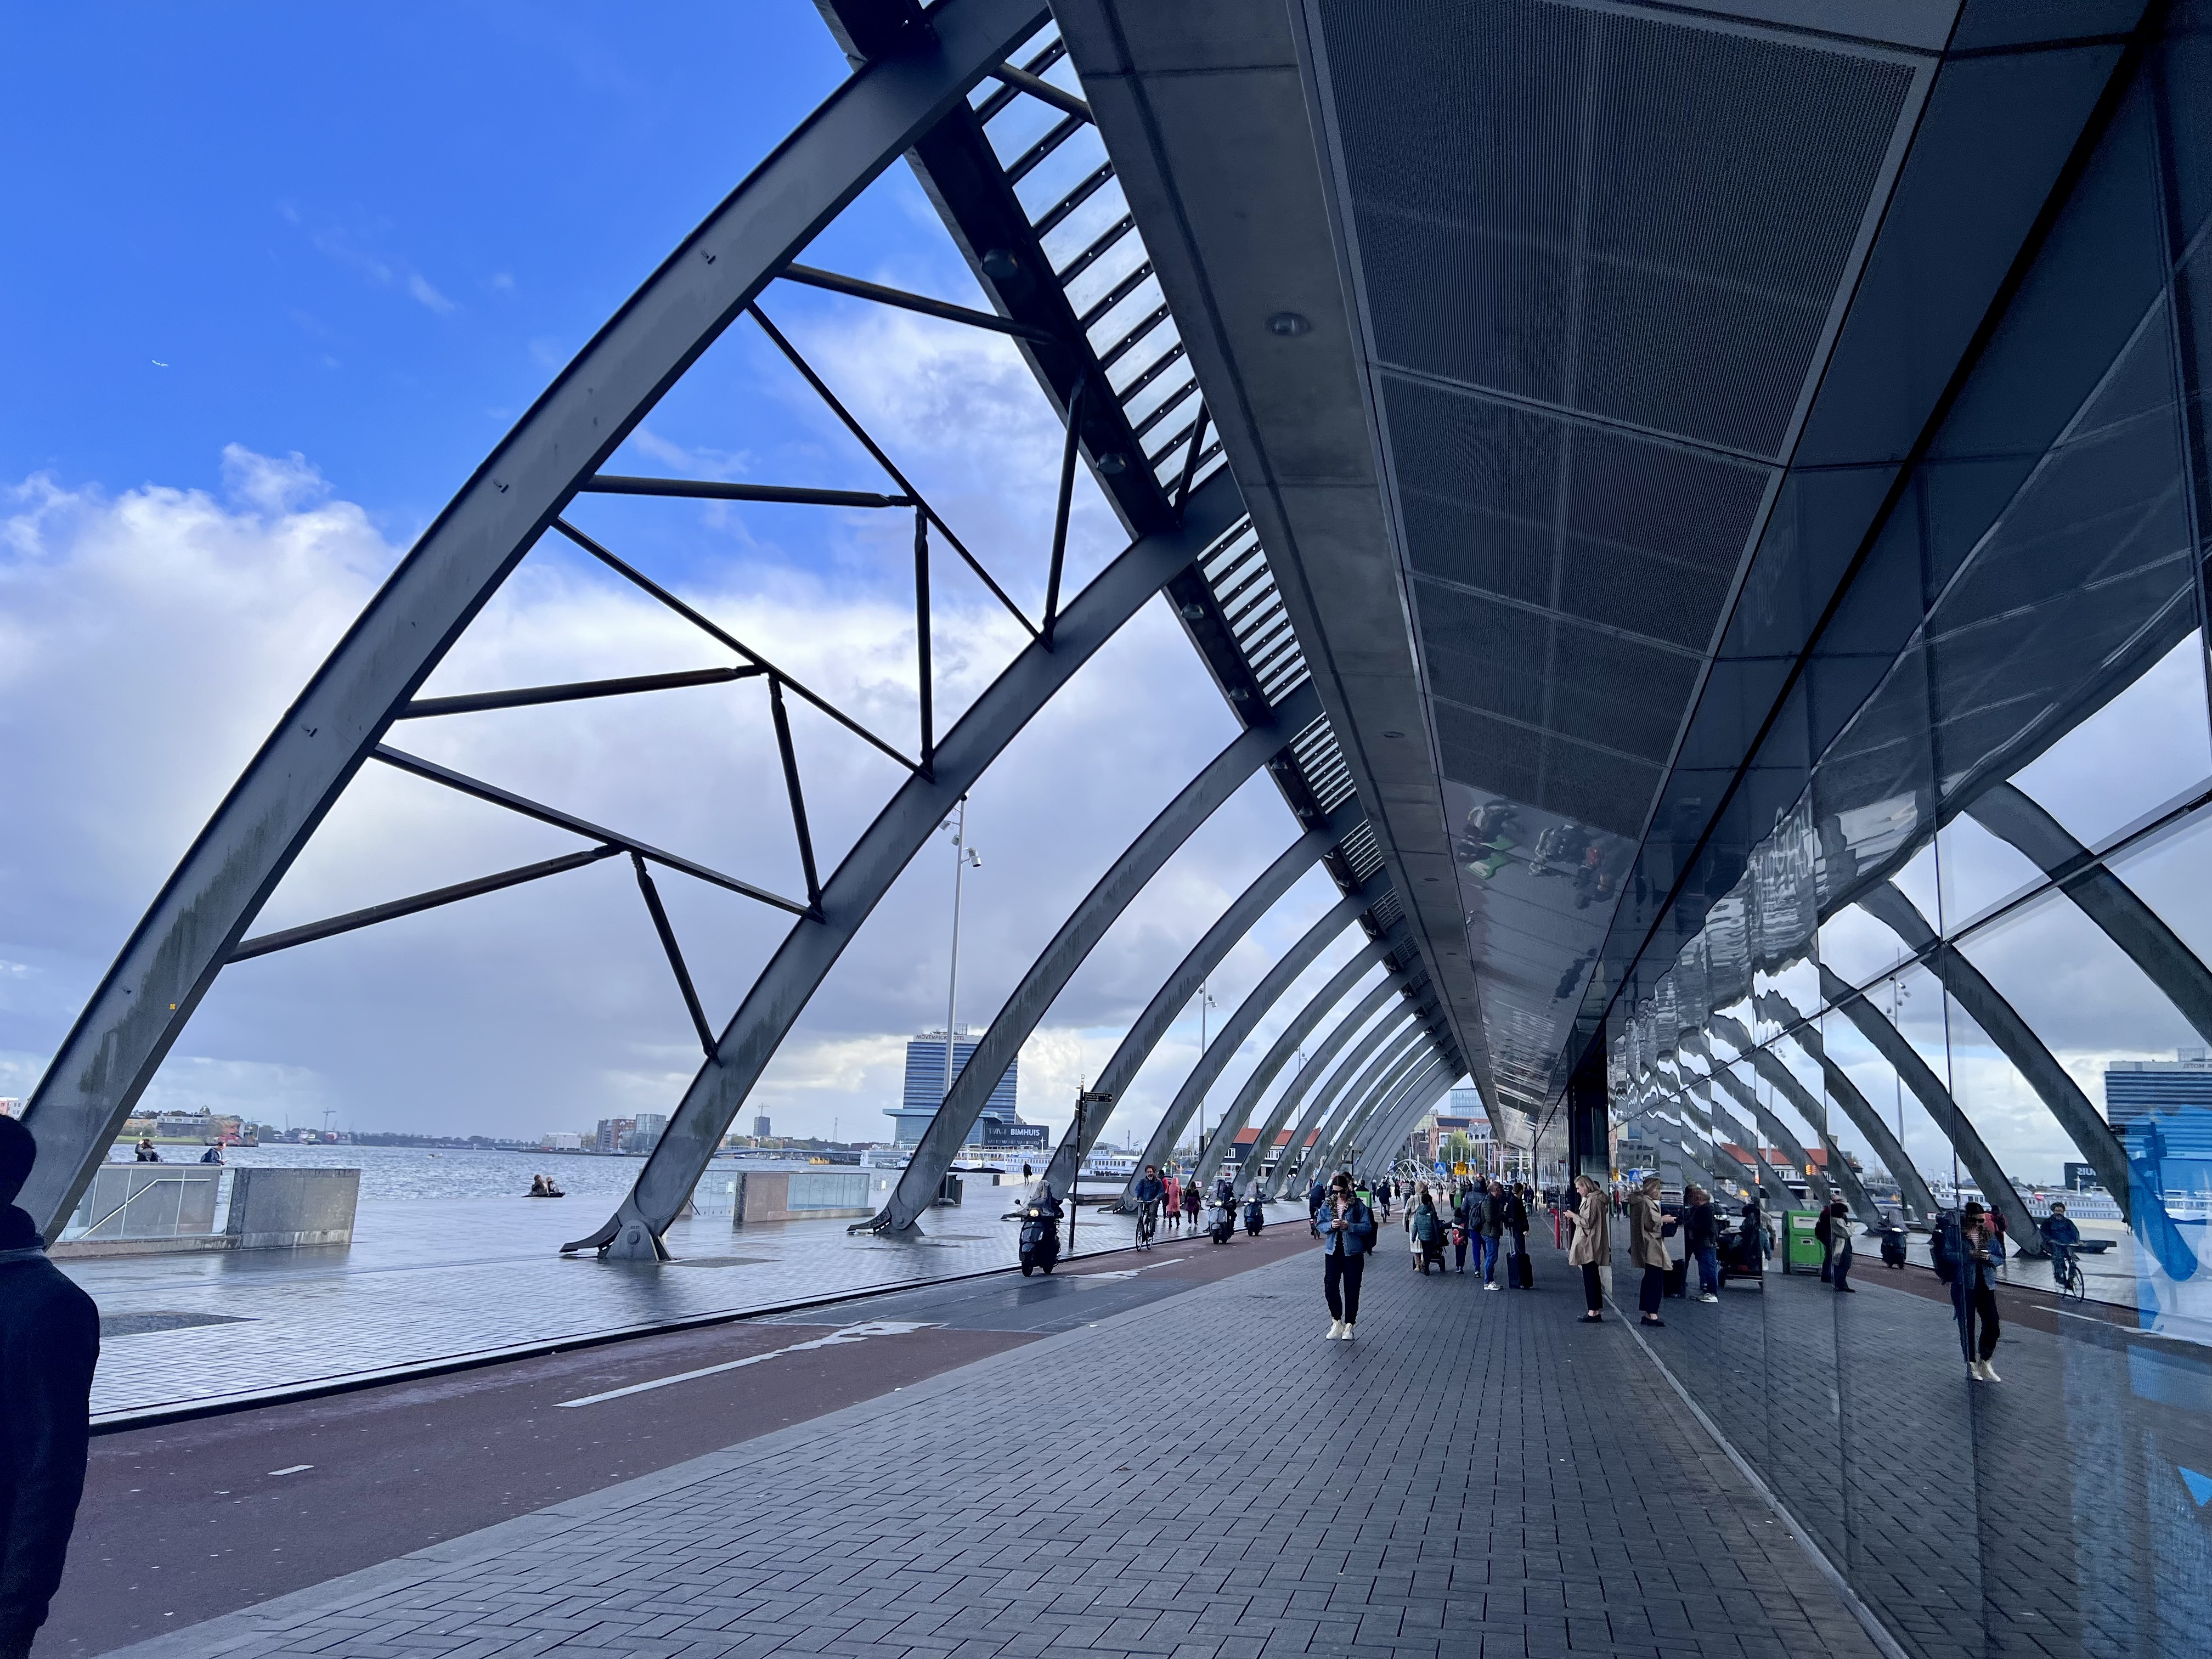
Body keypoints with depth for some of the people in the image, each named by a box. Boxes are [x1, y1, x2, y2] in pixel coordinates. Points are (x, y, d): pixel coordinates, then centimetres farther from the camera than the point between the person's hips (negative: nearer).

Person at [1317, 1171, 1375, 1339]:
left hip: (1353, 1252, -3)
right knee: (1330, 1287, 0)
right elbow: (1321, 1225, 5)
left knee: (1352, 1289, 3)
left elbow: (1367, 1227, -8)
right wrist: (1331, 1226, -16)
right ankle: (1337, 1322, 18)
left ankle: (1349, 1325, 14)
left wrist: (1349, 1226, -22)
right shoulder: (1327, 1205, 4)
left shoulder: (1358, 1206, -5)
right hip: (1332, 1251, 3)